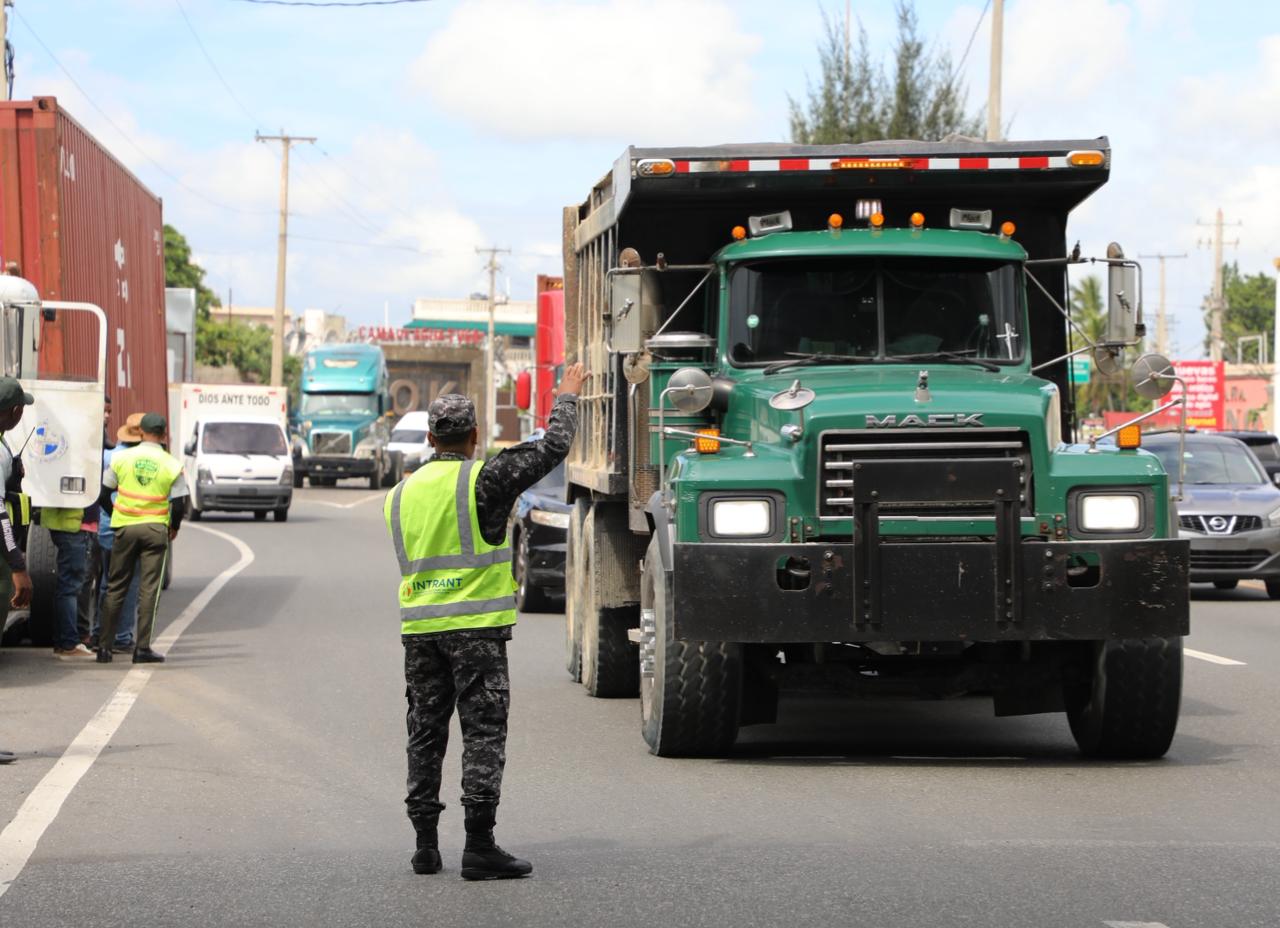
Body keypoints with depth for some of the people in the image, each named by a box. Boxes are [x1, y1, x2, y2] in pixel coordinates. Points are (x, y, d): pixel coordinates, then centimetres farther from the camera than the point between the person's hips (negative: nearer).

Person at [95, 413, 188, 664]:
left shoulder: (121, 458, 0)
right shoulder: (171, 465, -3)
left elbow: (103, 496, 3)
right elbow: (179, 503, -3)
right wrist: (174, 527, 15)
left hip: (124, 527, 1)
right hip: (155, 529, -1)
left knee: (115, 588, 9)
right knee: (149, 589, 1)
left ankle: (104, 646, 8)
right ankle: (142, 648, -3)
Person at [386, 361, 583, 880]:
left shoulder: (400, 495, 11)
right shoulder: (483, 481, -7)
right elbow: (553, 448, -1)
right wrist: (567, 396, 14)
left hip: (418, 628, 5)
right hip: (476, 626, -5)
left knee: (425, 732, 10)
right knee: (483, 731, -4)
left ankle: (425, 846, 11)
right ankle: (479, 846, -9)